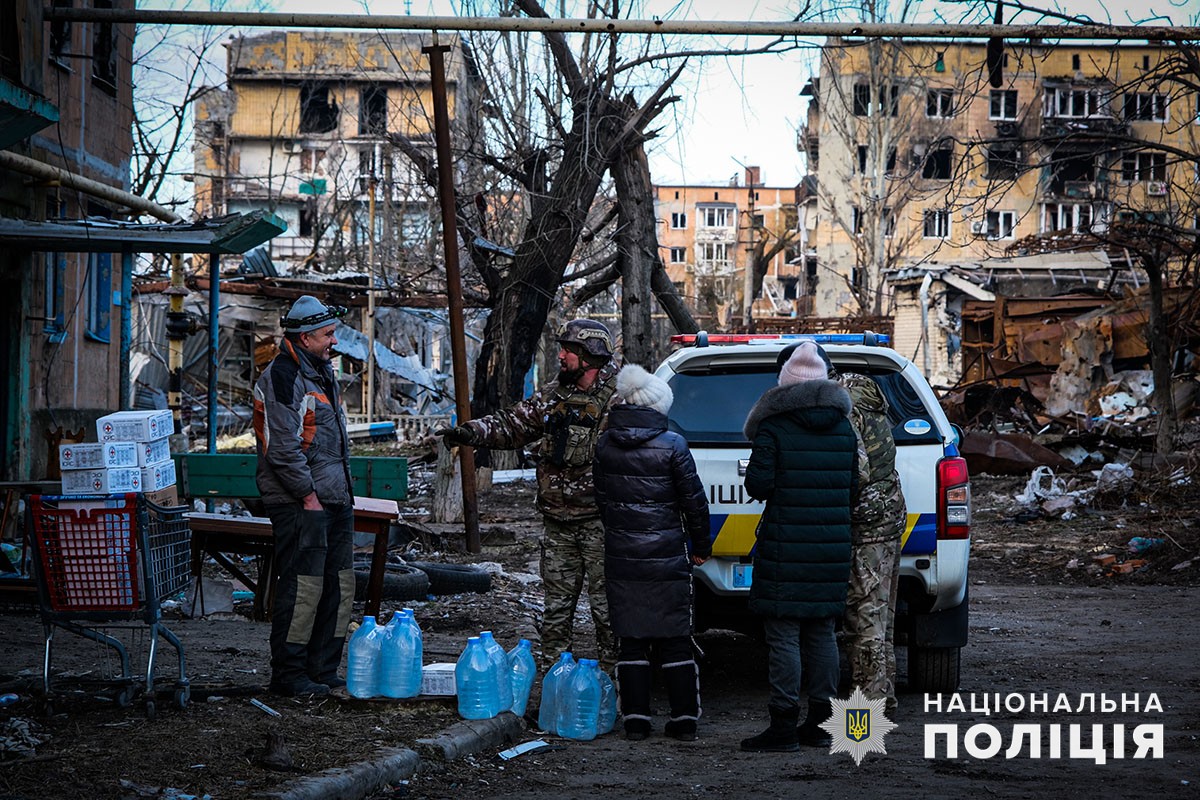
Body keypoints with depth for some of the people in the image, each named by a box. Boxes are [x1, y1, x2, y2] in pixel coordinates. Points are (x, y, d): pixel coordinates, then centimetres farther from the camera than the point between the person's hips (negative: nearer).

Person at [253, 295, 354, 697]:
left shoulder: (321, 371, 19)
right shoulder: (282, 377, -13)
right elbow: (282, 449, -19)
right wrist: (307, 495, -17)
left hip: (334, 499, 10)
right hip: (300, 503, -10)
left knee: (339, 586, 11)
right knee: (302, 587, -9)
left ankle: (322, 670, 19)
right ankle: (288, 674, -1)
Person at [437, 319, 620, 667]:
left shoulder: (617, 402, -9)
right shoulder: (551, 397, 11)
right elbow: (512, 424, 13)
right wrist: (470, 432, -3)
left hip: (599, 521, -6)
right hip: (558, 522, 6)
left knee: (606, 602, -1)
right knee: (557, 602, 12)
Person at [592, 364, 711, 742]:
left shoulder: (605, 445, 3)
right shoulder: (671, 444, -8)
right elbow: (694, 499, -4)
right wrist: (701, 546, 8)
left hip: (621, 558, 2)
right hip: (667, 557, -2)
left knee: (631, 640, 8)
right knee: (675, 639, 6)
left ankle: (635, 720, 7)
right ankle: (685, 719, 7)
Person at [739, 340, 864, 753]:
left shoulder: (773, 428, -8)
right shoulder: (843, 428, 10)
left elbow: (758, 485, -11)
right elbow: (853, 489, 13)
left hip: (785, 546, -6)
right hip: (833, 545, 6)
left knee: (783, 633, -3)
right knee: (822, 632, 13)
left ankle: (784, 725, -3)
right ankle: (821, 721, 16)